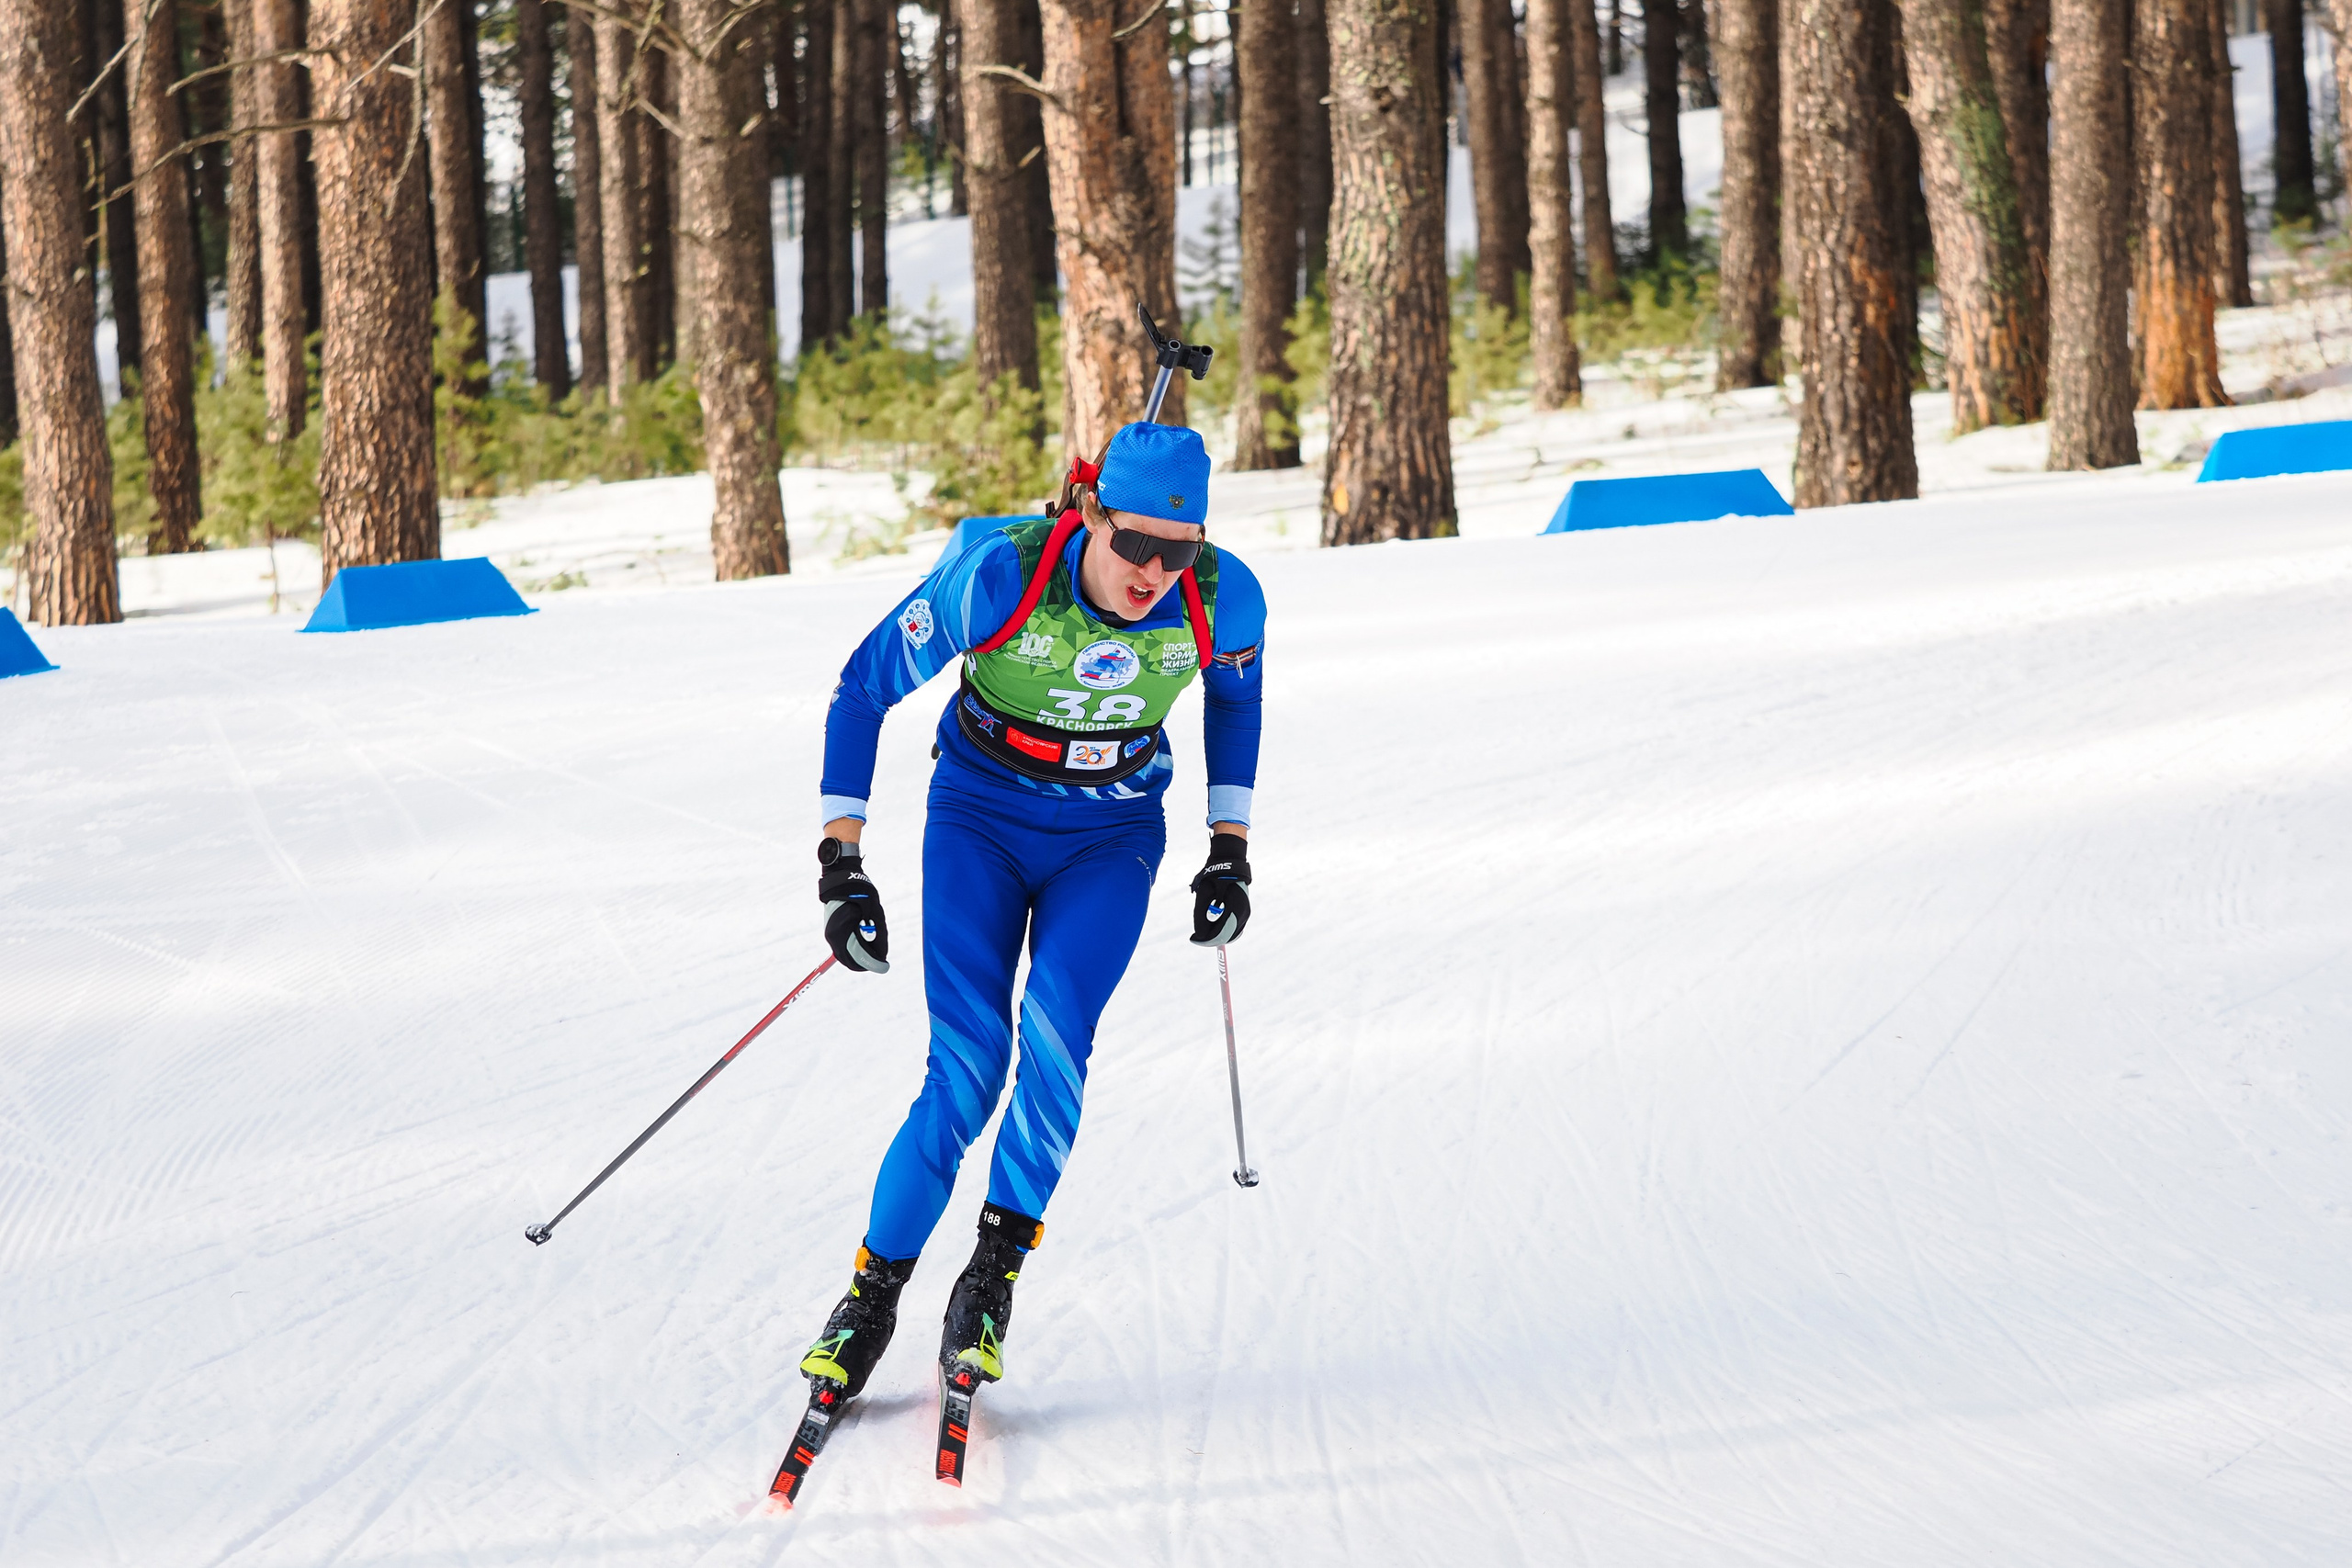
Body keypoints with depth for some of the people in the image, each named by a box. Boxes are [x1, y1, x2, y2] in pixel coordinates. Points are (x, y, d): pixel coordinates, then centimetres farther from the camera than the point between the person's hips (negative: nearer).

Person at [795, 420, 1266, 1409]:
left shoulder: (1221, 600, -20)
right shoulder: (994, 577, -28)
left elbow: (1236, 692, 6)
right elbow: (864, 690, -15)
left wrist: (1231, 848, 6)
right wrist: (842, 866, -17)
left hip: (1109, 839, 1)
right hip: (980, 819, -1)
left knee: (1055, 1038, -24)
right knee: (967, 1068, -16)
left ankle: (995, 1272, -9)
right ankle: (873, 1295, 1)